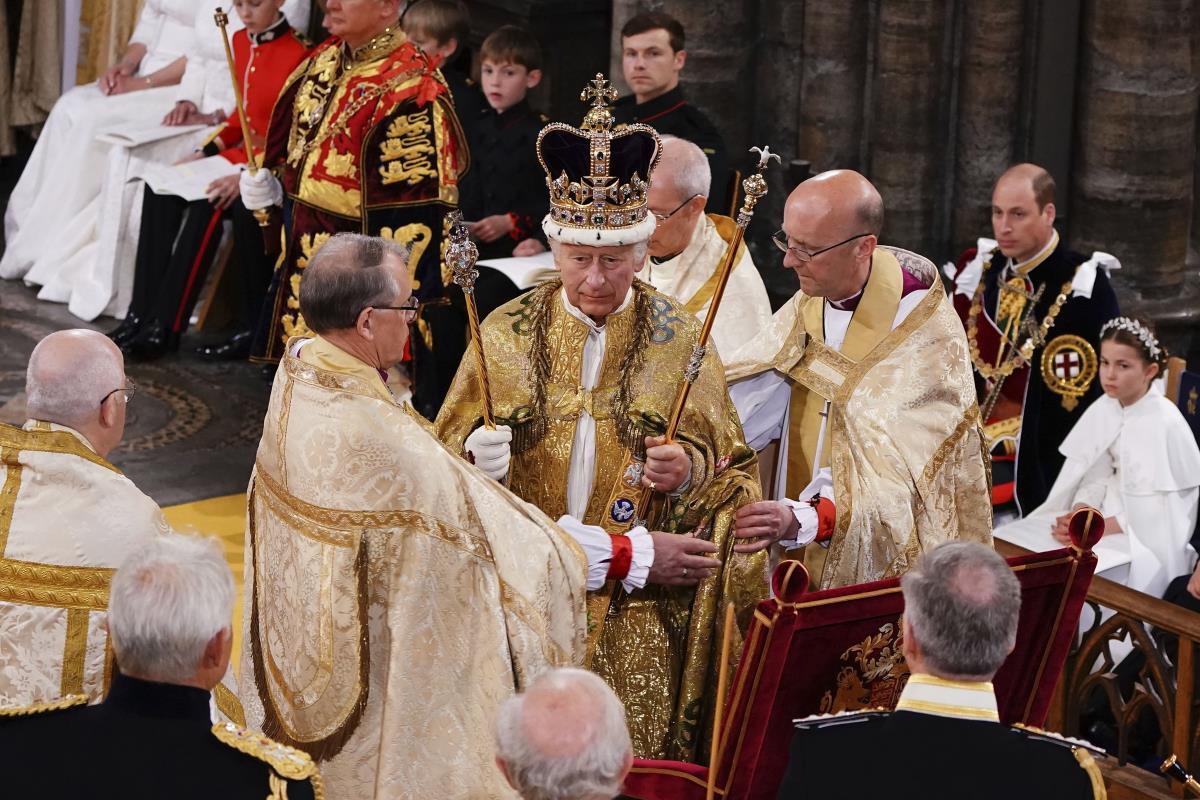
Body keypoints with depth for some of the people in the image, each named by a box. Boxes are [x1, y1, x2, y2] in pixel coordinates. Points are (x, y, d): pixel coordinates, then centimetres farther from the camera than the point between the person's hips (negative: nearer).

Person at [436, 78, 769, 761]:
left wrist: (688, 469, -16)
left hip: (638, 623, -1)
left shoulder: (678, 340, 3)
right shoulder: (507, 334, 4)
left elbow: (730, 469, 5)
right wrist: (479, 451, -17)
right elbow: (450, 455, 5)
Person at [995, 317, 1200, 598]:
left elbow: (1160, 511, -18)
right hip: (1104, 516, 7)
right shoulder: (1102, 410, 4)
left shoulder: (1166, 424, -16)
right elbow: (1095, 477, 4)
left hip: (1146, 536, -7)